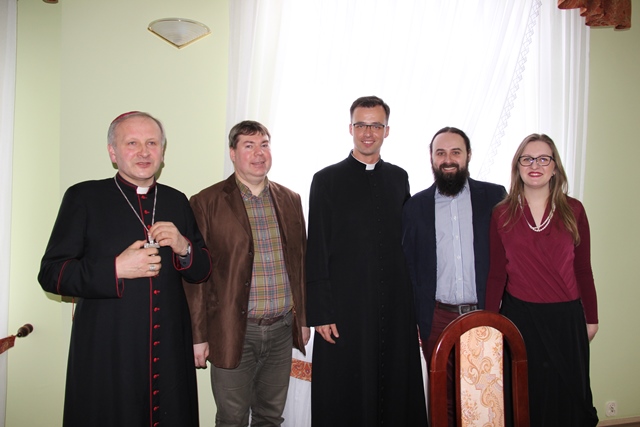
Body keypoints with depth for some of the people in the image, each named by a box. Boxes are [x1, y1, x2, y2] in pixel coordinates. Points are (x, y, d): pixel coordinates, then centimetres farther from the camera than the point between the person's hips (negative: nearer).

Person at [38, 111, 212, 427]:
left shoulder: (177, 201, 8)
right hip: (106, 355, -3)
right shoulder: (83, 197, -2)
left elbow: (202, 270, 11)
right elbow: (50, 274, -5)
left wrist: (184, 249, -9)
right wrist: (115, 269, -19)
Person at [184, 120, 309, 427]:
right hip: (233, 332, -3)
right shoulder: (206, 203, -6)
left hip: (282, 329, 4)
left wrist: (303, 318, 11)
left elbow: (301, 261, 11)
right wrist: (199, 336, -6)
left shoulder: (290, 200, 7)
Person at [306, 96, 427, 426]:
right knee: (345, 396, 7)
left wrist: (415, 300, 8)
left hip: (396, 307, 4)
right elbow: (316, 251, -4)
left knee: (396, 389, 12)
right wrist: (319, 312, -9)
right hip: (346, 310, -3)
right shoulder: (327, 179, -1)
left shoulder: (399, 178, 11)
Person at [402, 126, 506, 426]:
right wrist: (412, 318, 3)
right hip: (437, 319, 1)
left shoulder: (495, 196, 3)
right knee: (444, 397, 10)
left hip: (484, 314, 0)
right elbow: (407, 266, 7)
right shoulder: (416, 206, 5)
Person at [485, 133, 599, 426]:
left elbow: (583, 269, 4)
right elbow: (496, 273, -1)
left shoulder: (573, 211, -1)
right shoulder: (502, 214, -2)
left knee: (567, 391, 13)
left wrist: (591, 318, 8)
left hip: (566, 317, 1)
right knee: (524, 394, 13)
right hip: (518, 315, 0)